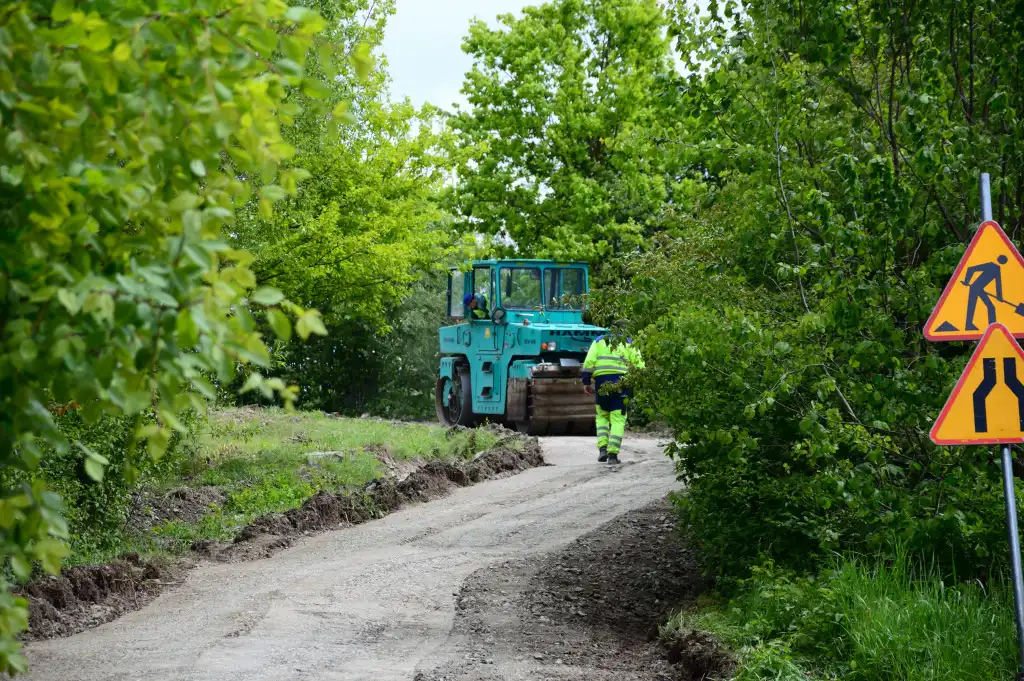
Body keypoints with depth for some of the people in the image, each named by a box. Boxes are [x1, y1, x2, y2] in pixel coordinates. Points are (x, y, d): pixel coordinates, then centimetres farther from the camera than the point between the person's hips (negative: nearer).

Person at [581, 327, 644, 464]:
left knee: (602, 416, 18)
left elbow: (589, 362, 5)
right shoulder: (629, 344, 13)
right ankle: (613, 454, -7)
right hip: (620, 382, -2)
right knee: (618, 419, 0)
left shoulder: (599, 341, 16)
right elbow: (639, 366, 3)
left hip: (601, 382, 2)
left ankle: (602, 449, 4)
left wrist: (586, 381, 7)